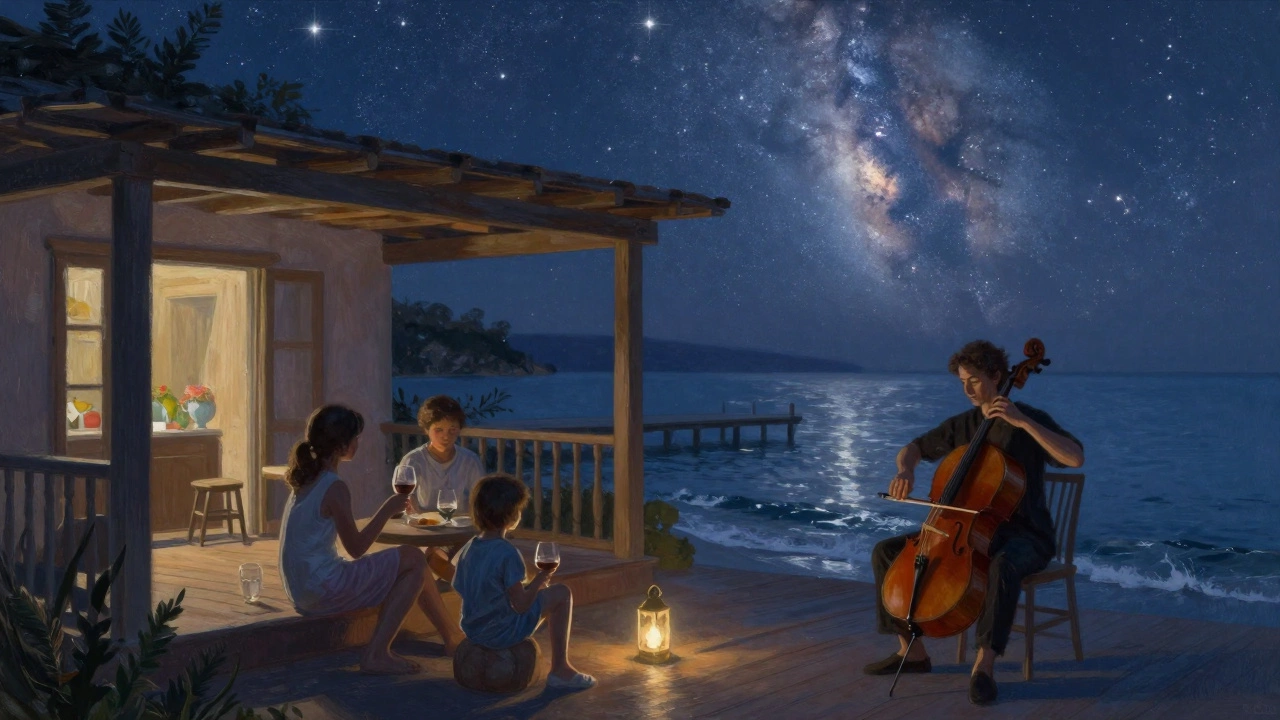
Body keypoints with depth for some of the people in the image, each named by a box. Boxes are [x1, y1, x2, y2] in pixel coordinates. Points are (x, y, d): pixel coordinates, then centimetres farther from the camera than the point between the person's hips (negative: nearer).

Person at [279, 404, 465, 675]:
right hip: (323, 589, -9)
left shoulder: (305, 478, 9)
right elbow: (356, 548, -13)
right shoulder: (334, 487, -18)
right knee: (414, 560, -5)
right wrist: (388, 509, -6)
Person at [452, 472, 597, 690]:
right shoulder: (507, 553, -22)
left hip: (473, 631, 8)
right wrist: (540, 578, -4)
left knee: (538, 591, 29)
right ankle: (560, 669, 9)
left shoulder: (467, 550, 0)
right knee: (562, 594, 4)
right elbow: (520, 605, -22)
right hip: (503, 633, -8)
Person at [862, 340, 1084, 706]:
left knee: (1004, 567, -43)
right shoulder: (961, 425, 6)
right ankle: (912, 650, 4)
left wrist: (1023, 422, -29)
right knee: (887, 551, -3)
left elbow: (1076, 458, -24)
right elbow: (913, 448, 15)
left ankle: (984, 666, -33)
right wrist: (906, 470, -9)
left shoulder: (1030, 420, -8)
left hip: (1023, 535, -6)